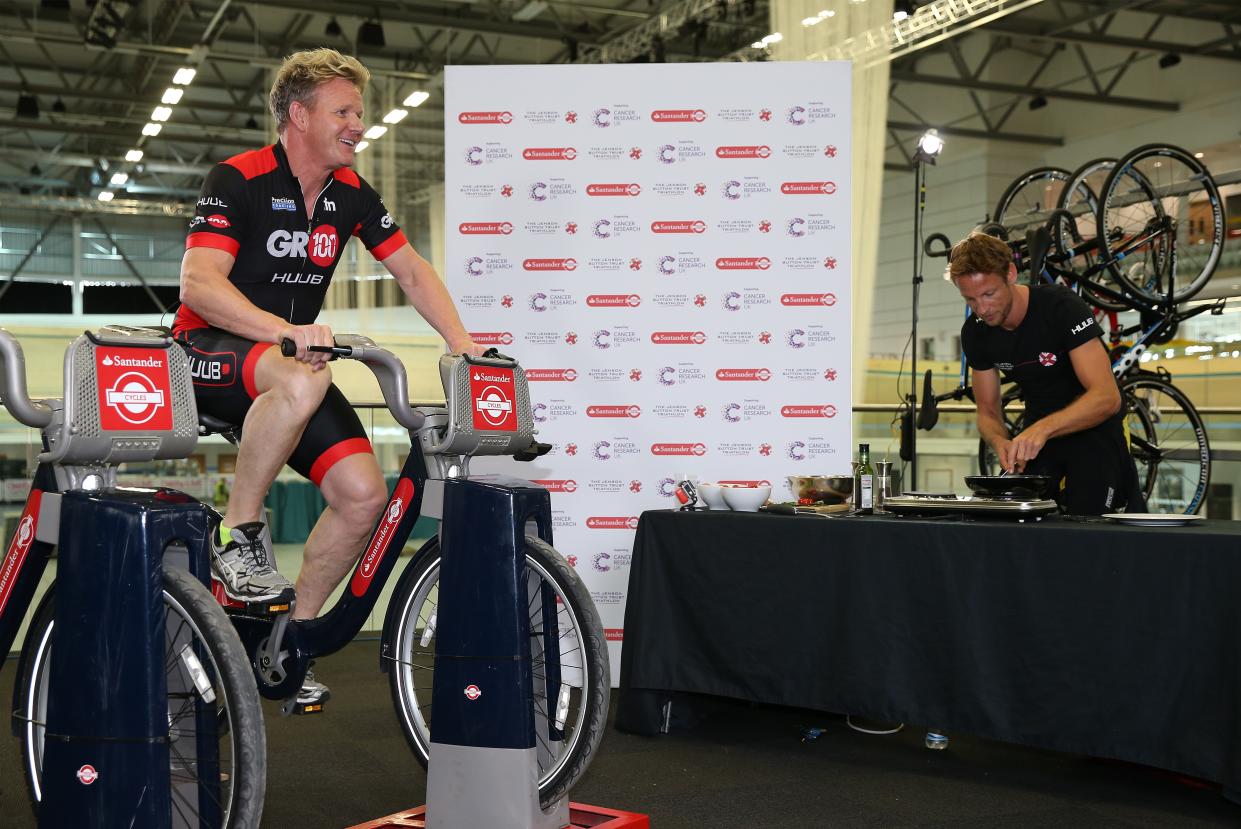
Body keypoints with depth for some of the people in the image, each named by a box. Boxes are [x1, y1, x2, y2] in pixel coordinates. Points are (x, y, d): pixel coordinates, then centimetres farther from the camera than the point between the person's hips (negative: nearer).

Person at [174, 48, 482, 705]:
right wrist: (285, 330, -42)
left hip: (293, 357, 6)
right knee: (302, 380, -41)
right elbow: (198, 284, -27)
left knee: (364, 494, -13)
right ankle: (238, 533, -21)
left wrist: (464, 345, -4)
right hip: (209, 354, -6)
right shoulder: (238, 181, -14)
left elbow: (412, 272, 10)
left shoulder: (352, 195, 5)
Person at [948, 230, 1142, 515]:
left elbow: (1107, 397, -32)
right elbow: (988, 412, 0)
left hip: (1093, 426, -5)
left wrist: (1043, 428, -47)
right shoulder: (975, 332, -8)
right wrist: (1001, 443, -23)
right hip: (1036, 429, 5)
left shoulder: (1060, 306, -25)